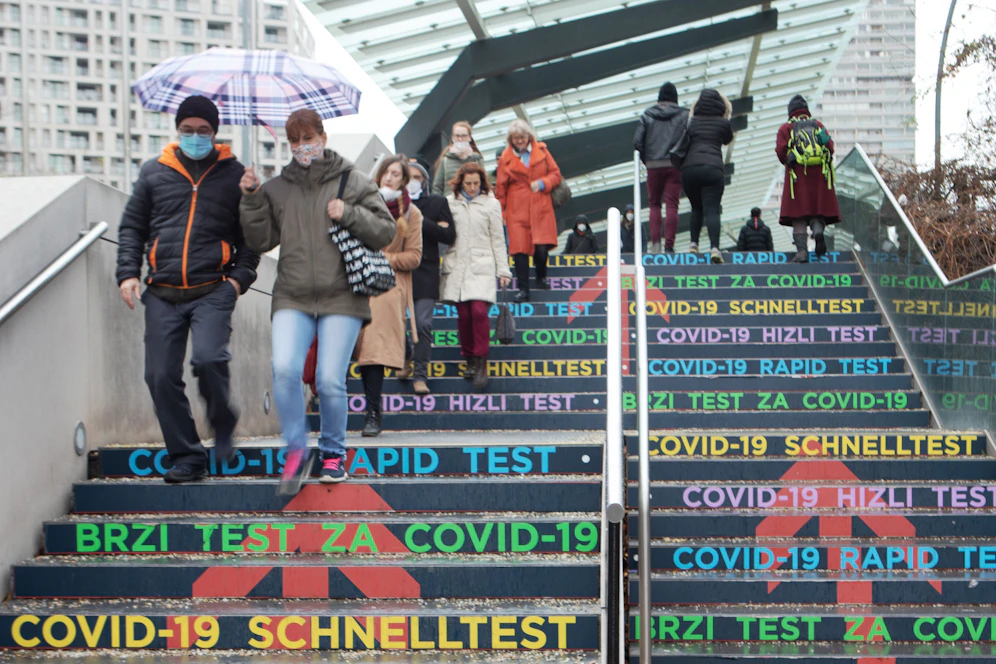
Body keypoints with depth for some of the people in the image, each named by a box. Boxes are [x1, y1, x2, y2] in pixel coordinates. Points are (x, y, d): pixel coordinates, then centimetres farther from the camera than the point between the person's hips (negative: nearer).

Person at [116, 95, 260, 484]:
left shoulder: (234, 175, 10)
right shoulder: (154, 173, 14)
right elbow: (132, 227, 17)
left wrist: (240, 277, -4)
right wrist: (128, 273, 4)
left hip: (212, 290, -3)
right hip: (162, 293, 3)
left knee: (208, 358, -24)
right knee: (161, 376, -3)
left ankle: (223, 424, 5)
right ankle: (186, 457, 10)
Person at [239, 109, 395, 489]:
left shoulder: (352, 182, 6)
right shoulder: (277, 188, 12)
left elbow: (386, 231, 4)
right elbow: (262, 241, 10)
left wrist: (349, 215, -10)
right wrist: (251, 200, -1)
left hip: (341, 298, -2)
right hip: (292, 299, 2)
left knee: (330, 382, -4)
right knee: (284, 370, -18)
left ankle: (333, 451, 19)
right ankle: (296, 450, -1)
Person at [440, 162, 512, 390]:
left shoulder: (491, 203, 7)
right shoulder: (450, 202, 9)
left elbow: (497, 239, 9)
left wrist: (503, 270, 7)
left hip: (482, 266, -2)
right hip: (457, 266, 2)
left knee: (479, 311, -16)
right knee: (463, 314, -1)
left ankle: (481, 363, -7)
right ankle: (470, 359, 15)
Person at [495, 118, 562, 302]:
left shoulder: (541, 150, 8)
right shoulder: (506, 157, 4)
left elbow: (555, 174, 10)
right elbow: (500, 187, 8)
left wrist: (543, 183, -9)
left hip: (541, 208, 0)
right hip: (517, 210, 0)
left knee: (542, 246, -11)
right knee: (519, 249, -5)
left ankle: (541, 278, 17)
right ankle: (523, 290, 5)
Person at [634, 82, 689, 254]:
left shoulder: (647, 115, 6)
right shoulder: (684, 115, 3)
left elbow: (637, 141, 1)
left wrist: (646, 159, 12)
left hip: (653, 165, 1)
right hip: (675, 165, -1)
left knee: (654, 204, 12)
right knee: (672, 205, -1)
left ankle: (655, 243, -1)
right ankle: (669, 245, -6)